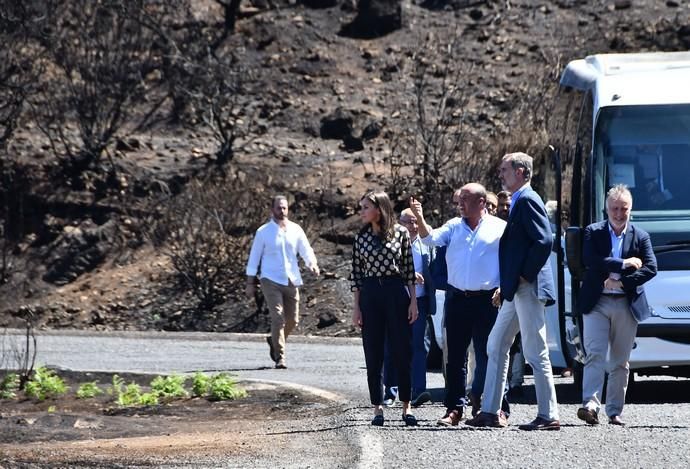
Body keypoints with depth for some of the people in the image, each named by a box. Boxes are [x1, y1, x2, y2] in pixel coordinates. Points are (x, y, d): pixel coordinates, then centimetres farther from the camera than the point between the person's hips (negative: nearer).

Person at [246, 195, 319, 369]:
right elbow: (254, 257, 4)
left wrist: (312, 263, -18)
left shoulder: (295, 230, 9)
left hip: (291, 281, 4)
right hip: (271, 281, -4)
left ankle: (274, 341, 35)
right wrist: (250, 283, 2)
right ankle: (280, 357, -10)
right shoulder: (263, 232, 1)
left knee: (292, 320, 7)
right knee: (278, 318, -14)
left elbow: (306, 250, 4)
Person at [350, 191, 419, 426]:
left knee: (402, 352, 0)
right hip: (370, 295, 2)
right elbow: (356, 274, 9)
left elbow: (409, 270, 4)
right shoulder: (361, 238, 8)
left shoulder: (400, 233, 2)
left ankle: (406, 407, 7)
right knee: (373, 355, 2)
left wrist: (413, 301, -1)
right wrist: (356, 307, 4)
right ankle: (377, 408, 7)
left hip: (396, 293, -2)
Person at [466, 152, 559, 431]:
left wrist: (524, 276, -17)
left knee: (535, 354, -7)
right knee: (496, 347, 14)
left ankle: (548, 416, -3)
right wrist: (506, 285, 16)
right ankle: (491, 412, 18)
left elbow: (545, 241, -23)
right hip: (515, 292, 11)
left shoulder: (527, 200, -13)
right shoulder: (519, 201, 18)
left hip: (528, 289, -11)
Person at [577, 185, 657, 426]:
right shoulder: (593, 232, 5)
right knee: (595, 355, -13)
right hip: (596, 303, -2)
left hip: (627, 304, 2)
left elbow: (650, 268, -2)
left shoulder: (640, 237, 8)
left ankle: (615, 411, 10)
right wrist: (624, 264, -11)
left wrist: (621, 282, -12)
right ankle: (591, 405, -22)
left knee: (620, 361, 5)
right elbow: (590, 261, -11)